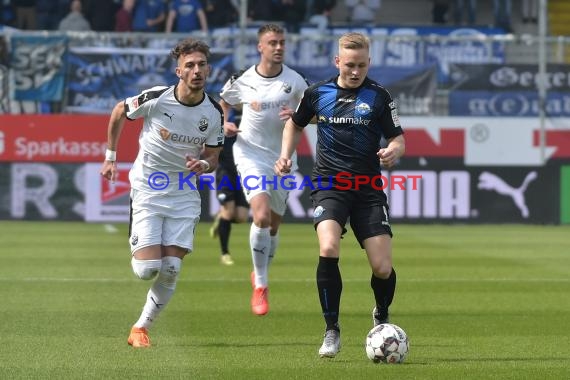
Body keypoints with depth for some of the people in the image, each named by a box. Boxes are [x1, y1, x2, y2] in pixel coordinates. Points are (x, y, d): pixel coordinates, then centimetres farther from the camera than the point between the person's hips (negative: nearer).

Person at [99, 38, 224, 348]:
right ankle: (135, 249, 26)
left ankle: (142, 328, 14)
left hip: (184, 194, 3)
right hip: (147, 191, -3)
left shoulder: (213, 112, -7)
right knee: (147, 269, -11)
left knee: (170, 270, -5)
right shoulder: (156, 98, -16)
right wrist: (110, 157, 7)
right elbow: (119, 113, 4)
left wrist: (203, 164, -20)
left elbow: (213, 157, 5)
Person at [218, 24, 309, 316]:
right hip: (251, 155, -2)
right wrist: (224, 123, -5)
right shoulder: (242, 80, -4)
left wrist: (299, 114, -18)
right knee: (262, 216, -22)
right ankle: (260, 286, -13)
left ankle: (260, 274, 38)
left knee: (273, 225, 11)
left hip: (283, 158, 2)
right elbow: (223, 102, 15)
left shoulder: (294, 81, -4)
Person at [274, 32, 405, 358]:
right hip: (329, 185, 0)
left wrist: (393, 152, -23)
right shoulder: (317, 94, 4)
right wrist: (286, 155, 8)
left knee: (383, 267, -6)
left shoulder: (378, 97, -1)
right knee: (329, 249, -26)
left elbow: (399, 140, 0)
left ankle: (382, 318, 29)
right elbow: (296, 123, 23)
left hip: (368, 189, 0)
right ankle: (332, 331, -13)